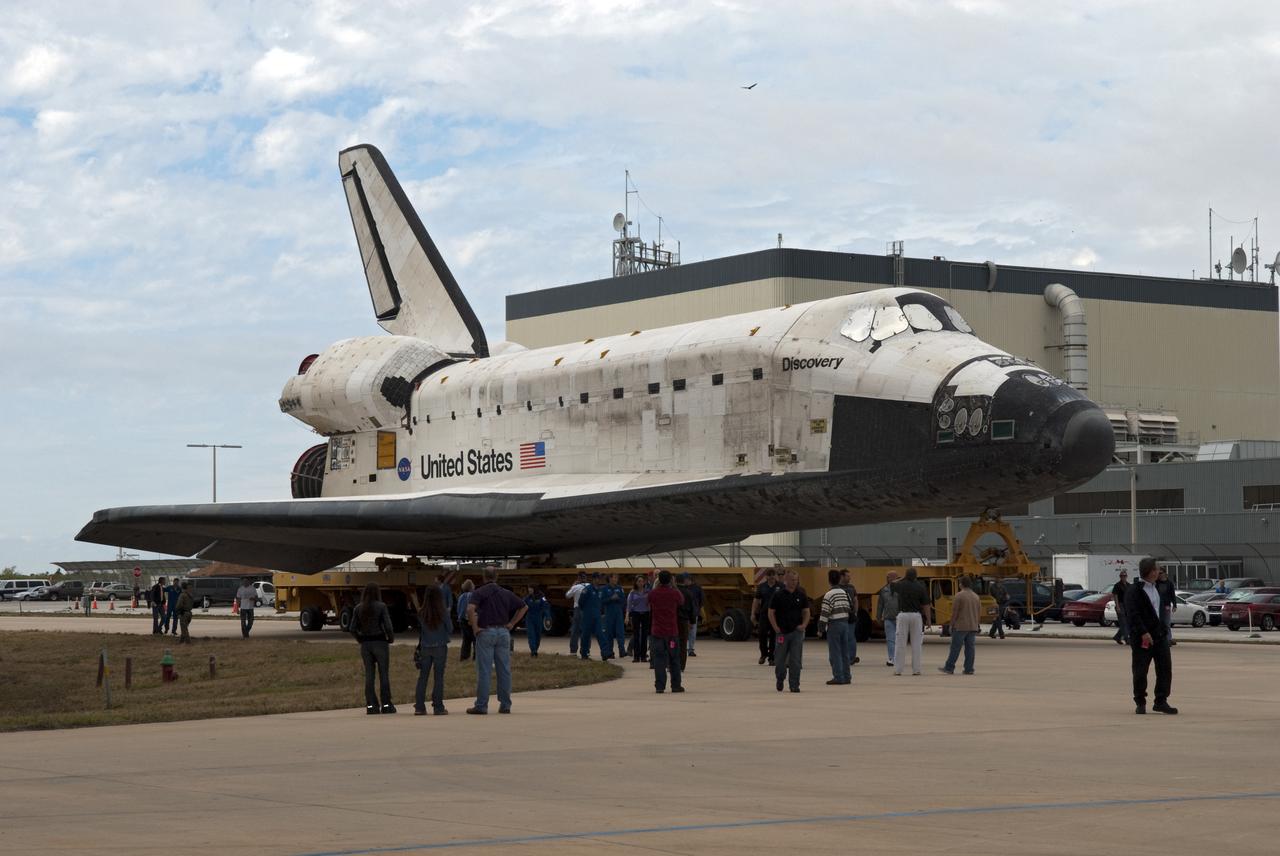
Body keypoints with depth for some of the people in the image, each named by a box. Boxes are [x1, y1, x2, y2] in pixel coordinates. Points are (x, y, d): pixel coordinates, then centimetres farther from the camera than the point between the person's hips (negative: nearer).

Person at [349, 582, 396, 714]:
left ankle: (371, 705, 6)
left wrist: (360, 640, 15)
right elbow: (388, 626, -15)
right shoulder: (381, 606, -10)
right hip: (380, 642, -3)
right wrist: (391, 638, 3)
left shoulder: (358, 608, 1)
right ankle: (386, 704, 4)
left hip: (365, 644, 3)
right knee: (384, 674, 4)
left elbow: (352, 628, 0)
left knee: (369, 675, 8)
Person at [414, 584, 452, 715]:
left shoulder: (421, 613, -4)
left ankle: (419, 707, 5)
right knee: (439, 677, 3)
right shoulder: (443, 612, -10)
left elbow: (419, 630, 5)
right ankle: (438, 707, 2)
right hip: (440, 647, -2)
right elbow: (450, 629, -2)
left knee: (422, 676, 7)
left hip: (425, 647, 2)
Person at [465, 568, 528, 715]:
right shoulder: (506, 593, 12)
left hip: (485, 632, -3)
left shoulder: (479, 592, -2)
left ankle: (481, 705, -2)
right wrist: (512, 623, 14)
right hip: (503, 632, 4)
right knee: (504, 670, 7)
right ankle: (505, 705, 8)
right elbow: (523, 607, 17)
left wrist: (475, 628, -10)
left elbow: (470, 609, -18)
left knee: (483, 671, -2)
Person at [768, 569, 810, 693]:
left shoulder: (801, 595, 4)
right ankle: (780, 679, 30)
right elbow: (771, 612, 1)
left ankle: (794, 685, 3)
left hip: (797, 631, 1)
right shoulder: (778, 595, -3)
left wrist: (804, 625, -4)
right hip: (782, 632, -1)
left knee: (796, 660, -3)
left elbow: (806, 611, 11)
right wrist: (776, 628, -7)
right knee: (780, 659, 6)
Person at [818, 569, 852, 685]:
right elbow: (850, 608, 12)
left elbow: (825, 613, -14)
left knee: (835, 652, -3)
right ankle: (846, 676, 14)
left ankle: (838, 677, -4)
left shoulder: (828, 595, -13)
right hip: (845, 623, 7)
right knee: (845, 651, 11)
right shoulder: (845, 593, 7)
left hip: (834, 625, -7)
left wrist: (821, 628, -7)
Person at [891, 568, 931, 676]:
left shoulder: (901, 585, -3)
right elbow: (926, 605, -4)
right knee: (916, 644, 6)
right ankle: (916, 669, 5)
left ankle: (897, 669, 1)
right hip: (916, 615, 0)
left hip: (903, 615, 0)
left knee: (900, 643, 2)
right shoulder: (921, 587, -5)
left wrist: (904, 578, 27)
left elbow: (893, 584, 23)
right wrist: (929, 619, 2)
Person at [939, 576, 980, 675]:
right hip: (973, 627, 6)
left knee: (955, 648, -2)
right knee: (970, 647, 6)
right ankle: (969, 669, 4)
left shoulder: (959, 596, -10)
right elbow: (979, 613, 14)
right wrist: (977, 624, 21)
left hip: (960, 627, -6)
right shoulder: (976, 596, 10)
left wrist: (952, 625, -3)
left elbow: (954, 612, -11)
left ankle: (949, 668, 1)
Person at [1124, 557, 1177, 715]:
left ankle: (1161, 702, 6)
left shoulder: (1155, 589, 16)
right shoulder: (1134, 591, -11)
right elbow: (1133, 614, -20)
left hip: (1159, 635, 7)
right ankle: (1140, 703, 11)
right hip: (1142, 637, -7)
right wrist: (1143, 633, -27)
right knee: (1140, 671, 0)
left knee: (1165, 668, 1)